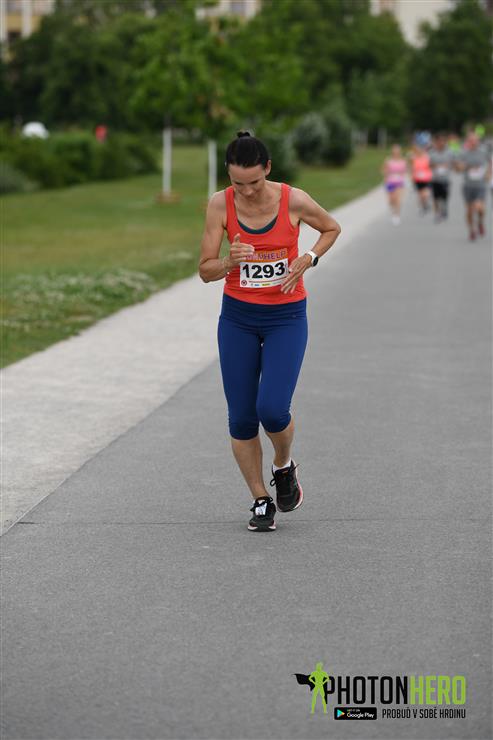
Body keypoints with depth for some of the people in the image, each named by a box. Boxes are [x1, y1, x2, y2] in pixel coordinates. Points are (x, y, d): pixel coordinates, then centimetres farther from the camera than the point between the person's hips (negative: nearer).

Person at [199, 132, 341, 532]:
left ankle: (284, 466, 17)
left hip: (286, 318, -2)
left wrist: (307, 259, -10)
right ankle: (261, 501, 18)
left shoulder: (294, 200, -13)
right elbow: (205, 271, -6)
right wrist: (230, 261, -27)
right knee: (241, 419, 1)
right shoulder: (220, 204, -9)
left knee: (272, 409, -16)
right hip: (237, 318, 2)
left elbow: (332, 228, 8)